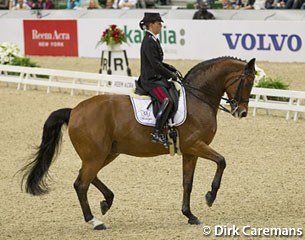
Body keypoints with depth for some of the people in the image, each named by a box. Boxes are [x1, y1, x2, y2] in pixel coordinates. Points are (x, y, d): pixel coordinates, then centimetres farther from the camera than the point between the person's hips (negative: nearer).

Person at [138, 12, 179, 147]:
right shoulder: (149, 42, -16)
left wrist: (171, 69, 10)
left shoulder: (154, 40, 15)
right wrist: (171, 75, -13)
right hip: (150, 80, -11)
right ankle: (157, 133, -30)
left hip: (157, 79, 11)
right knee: (167, 100, -27)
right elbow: (155, 65, -22)